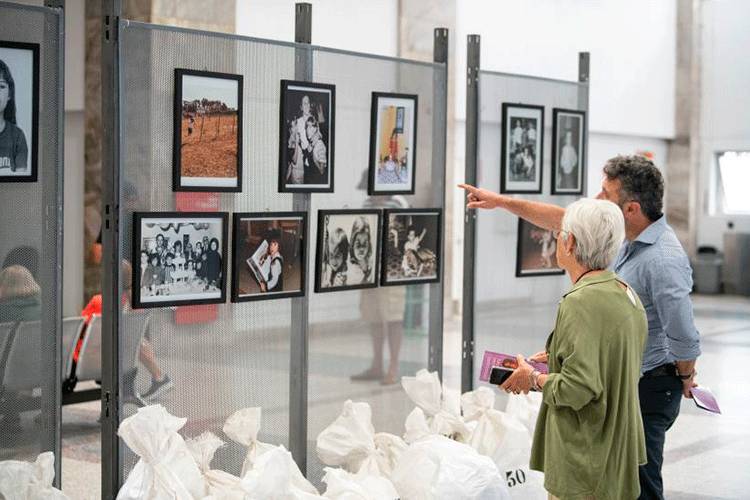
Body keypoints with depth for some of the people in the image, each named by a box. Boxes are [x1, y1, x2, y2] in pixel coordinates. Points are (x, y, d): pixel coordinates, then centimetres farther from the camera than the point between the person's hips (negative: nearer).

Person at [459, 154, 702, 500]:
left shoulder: (663, 260, -26)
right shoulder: (624, 236, 3)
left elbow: (685, 338, -23)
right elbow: (563, 220, 16)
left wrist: (684, 377, -4)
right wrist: (501, 201, 17)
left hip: (647, 390, -10)